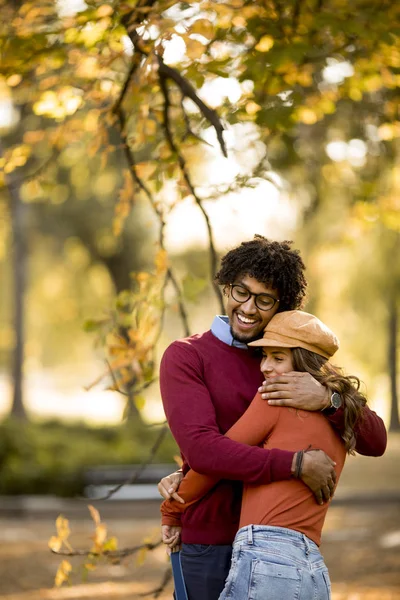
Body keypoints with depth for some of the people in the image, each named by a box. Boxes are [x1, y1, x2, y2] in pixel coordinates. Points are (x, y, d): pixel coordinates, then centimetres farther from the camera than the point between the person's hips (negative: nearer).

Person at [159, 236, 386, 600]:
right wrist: (297, 464, -26)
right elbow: (201, 448, -21)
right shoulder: (185, 357, -4)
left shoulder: (294, 365, 8)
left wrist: (327, 400, -22)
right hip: (211, 544, -4)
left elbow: (375, 442, -1)